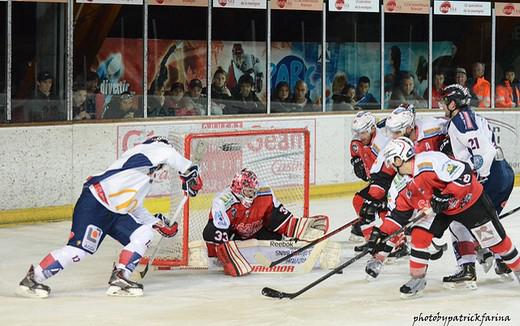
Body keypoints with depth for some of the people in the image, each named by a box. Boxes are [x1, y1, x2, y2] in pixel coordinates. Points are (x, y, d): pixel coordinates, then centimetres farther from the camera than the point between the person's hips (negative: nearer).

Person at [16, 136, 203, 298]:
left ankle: (119, 280, -4)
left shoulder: (145, 181, 28)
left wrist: (157, 223, 20)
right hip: (94, 203, -10)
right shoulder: (153, 147, 2)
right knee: (79, 249, -16)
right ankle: (32, 279, -5)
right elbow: (169, 154, -18)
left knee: (144, 234, -1)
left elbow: (133, 207, 27)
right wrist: (190, 173, -6)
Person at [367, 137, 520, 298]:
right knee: (419, 235, -9)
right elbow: (400, 212, 4)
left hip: (471, 201, -8)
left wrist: (445, 196, -33)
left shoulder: (429, 162, -33)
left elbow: (463, 173, -37)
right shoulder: (409, 187, -3)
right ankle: (417, 279, 4)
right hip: (444, 209, 8)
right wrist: (382, 233, -2)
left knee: (496, 240, 4)